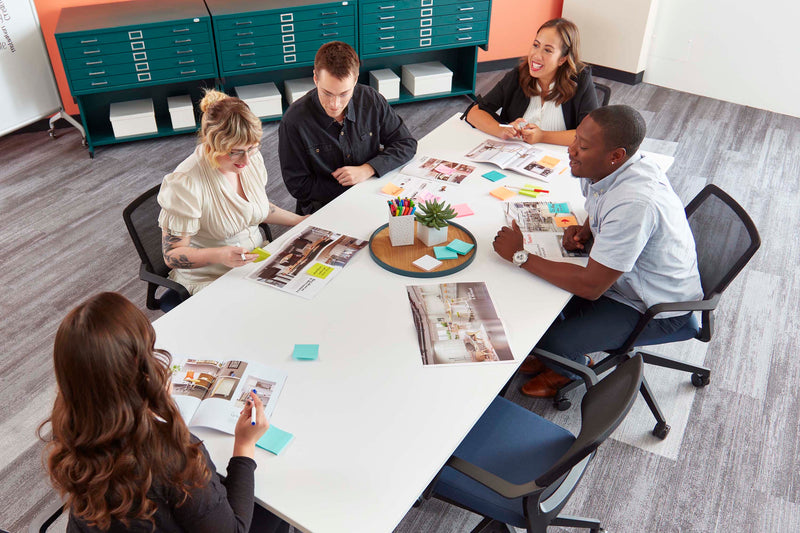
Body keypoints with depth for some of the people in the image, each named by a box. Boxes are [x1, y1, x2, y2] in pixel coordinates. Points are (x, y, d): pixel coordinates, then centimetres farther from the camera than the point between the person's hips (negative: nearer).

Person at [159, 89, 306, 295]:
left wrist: (300, 221, 12)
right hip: (209, 278, -7)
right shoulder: (185, 184, -23)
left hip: (257, 260, 7)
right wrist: (219, 255, -34)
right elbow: (172, 255, -18)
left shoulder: (252, 158, -1)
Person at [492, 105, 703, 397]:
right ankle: (564, 351, 30)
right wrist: (586, 230, -8)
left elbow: (591, 286, -33)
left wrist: (520, 255, -27)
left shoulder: (634, 203, -39)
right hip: (623, 273, 9)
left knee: (551, 340, -15)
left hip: (656, 308, -8)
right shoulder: (610, 168, -11)